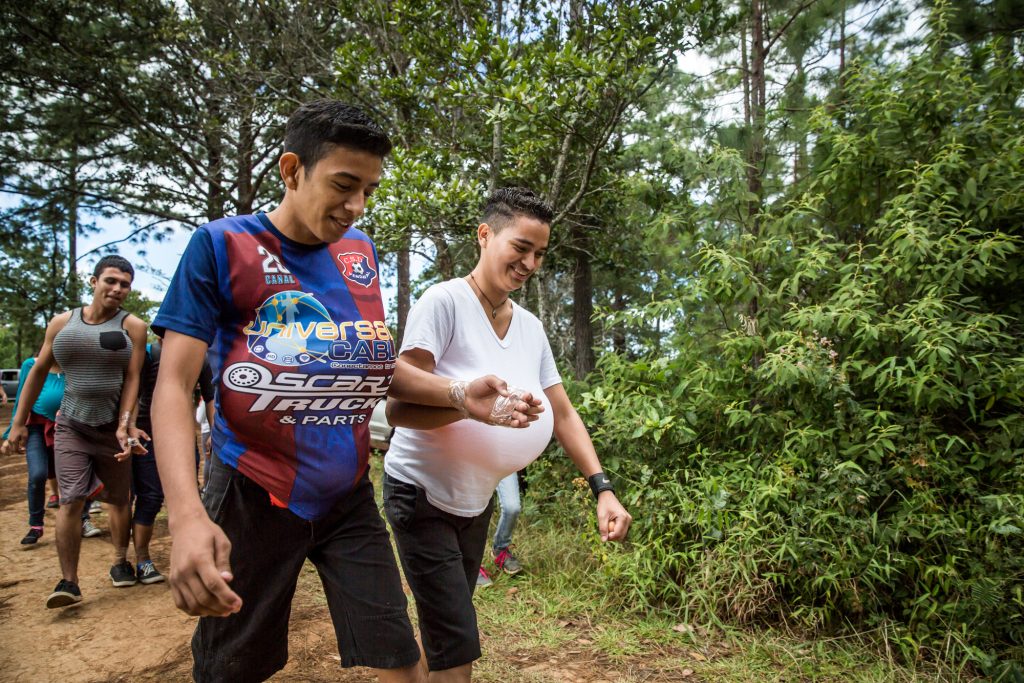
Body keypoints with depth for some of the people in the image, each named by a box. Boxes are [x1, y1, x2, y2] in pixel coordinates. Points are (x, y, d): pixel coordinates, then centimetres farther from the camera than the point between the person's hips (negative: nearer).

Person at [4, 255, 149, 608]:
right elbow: (38, 371, 8)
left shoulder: (132, 326, -6)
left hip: (112, 427, -1)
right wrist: (19, 421, 9)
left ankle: (120, 562, 29)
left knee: (118, 499, 12)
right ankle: (68, 581, 1)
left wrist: (124, 425, -18)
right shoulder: (62, 322, 1)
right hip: (71, 426, 1)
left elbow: (132, 378, -10)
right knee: (70, 502, -8)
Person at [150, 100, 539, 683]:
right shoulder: (223, 245, -9)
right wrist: (187, 517, -27)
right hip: (254, 496, -3)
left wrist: (458, 395, -5)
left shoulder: (362, 251, 5)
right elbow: (174, 384, -13)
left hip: (349, 496, 4)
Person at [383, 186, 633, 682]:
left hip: (476, 498, 7)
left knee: (449, 639, 19)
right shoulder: (444, 302, -19)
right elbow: (399, 408, -24)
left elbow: (562, 414, 4)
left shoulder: (530, 327, 1)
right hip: (421, 494, -6)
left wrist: (602, 489, -6)